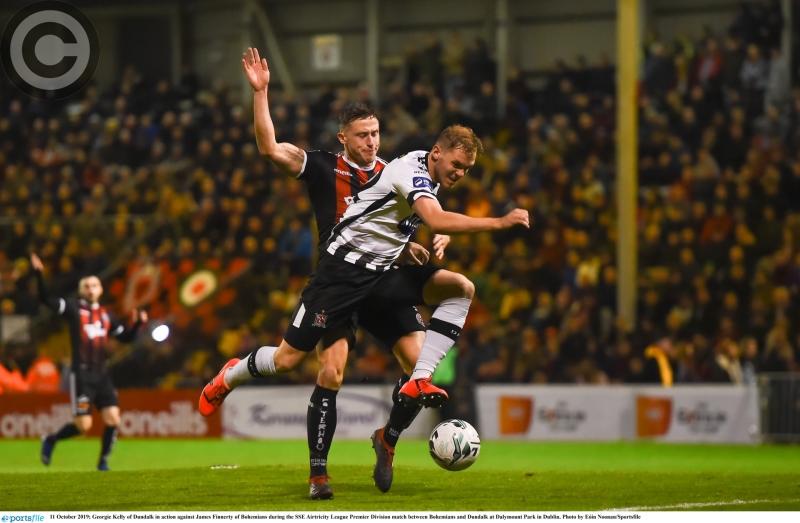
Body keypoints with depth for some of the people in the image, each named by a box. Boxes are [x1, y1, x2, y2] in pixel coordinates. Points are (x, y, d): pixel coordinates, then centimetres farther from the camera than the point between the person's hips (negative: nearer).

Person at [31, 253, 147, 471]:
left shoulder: (106, 316, 14)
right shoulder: (73, 308, 0)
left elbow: (126, 337, 20)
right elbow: (46, 299, -12)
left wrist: (137, 323, 2)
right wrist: (39, 275, -25)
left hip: (101, 375, 5)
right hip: (81, 374, -5)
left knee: (113, 419, -6)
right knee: (83, 425, -7)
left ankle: (103, 461, 10)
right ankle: (50, 440, 20)